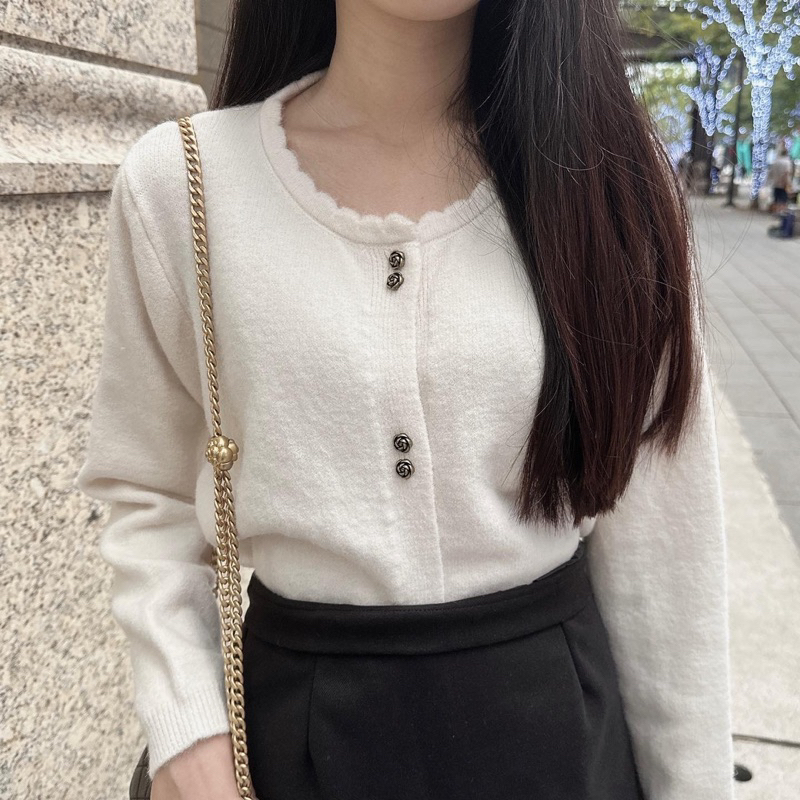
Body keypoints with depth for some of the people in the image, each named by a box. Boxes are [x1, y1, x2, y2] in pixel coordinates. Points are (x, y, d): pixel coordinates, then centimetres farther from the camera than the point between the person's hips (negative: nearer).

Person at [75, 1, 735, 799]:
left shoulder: (604, 175, -7)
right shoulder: (176, 183, -9)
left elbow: (658, 524, -4)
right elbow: (145, 489, 2)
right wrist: (185, 735, -8)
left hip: (556, 717, 1)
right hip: (303, 724, 0)